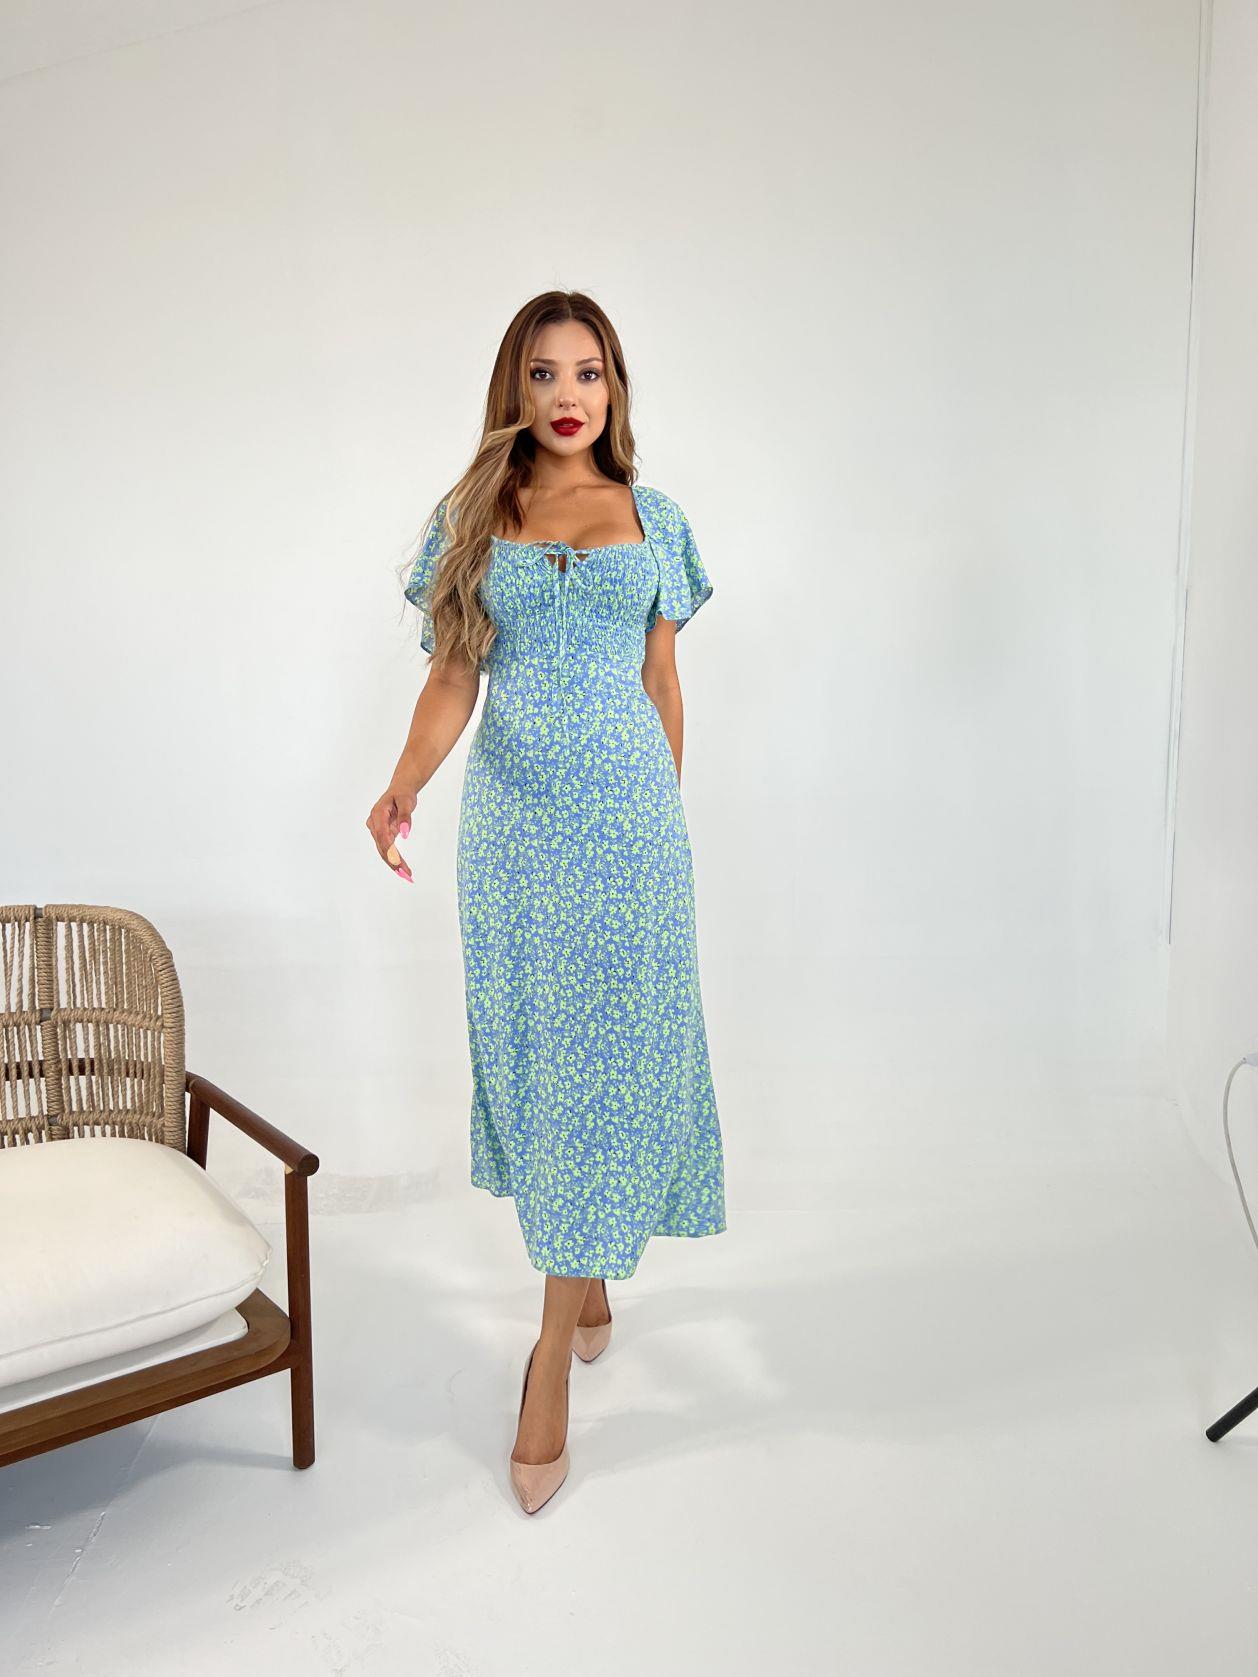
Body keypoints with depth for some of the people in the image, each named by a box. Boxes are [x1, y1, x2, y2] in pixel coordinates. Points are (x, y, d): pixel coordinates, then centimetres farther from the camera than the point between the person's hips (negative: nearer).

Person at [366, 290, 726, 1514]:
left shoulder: (652, 521, 8)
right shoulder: (471, 521, 7)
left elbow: (662, 687, 12)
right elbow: (452, 680, 1)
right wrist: (404, 783, -17)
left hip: (626, 816, -1)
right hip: (510, 818, 1)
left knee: (610, 1064, -4)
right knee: (530, 1057, 8)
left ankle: (552, 1356, 5)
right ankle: (591, 1291, 29)